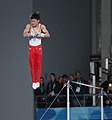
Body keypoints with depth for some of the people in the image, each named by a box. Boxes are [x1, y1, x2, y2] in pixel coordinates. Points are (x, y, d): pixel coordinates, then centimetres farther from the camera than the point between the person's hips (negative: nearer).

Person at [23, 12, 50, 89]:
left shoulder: (42, 26, -9)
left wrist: (41, 34, -36)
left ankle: (38, 81, 3)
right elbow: (25, 34, -24)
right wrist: (33, 34, -35)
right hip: (31, 48, 0)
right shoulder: (29, 26, -10)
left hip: (38, 48, 0)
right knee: (32, 65, 2)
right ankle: (33, 81, 7)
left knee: (39, 65, -1)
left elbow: (48, 35, -19)